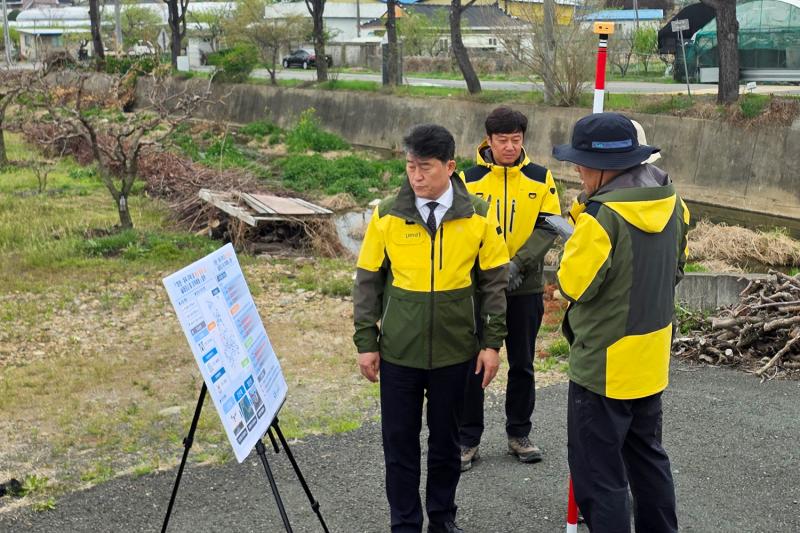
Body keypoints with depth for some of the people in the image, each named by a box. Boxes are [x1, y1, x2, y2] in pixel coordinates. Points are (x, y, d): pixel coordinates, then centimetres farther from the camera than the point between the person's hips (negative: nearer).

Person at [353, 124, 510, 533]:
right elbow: (368, 281, 2)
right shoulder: (387, 215, -5)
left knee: (446, 439, 14)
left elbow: (493, 281, 2)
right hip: (399, 351, 0)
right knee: (399, 441, 7)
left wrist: (491, 342, -1)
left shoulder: (478, 216, -5)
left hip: (454, 350, 0)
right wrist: (366, 342, 0)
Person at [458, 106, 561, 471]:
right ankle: (468, 440, 16)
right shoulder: (469, 179, -2)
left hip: (525, 288, 1)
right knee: (472, 364, 4)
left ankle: (519, 433, 27)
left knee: (522, 365, 11)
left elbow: (548, 227, -5)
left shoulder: (540, 178, 0)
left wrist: (518, 264, -19)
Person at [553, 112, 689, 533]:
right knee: (647, 455, 24)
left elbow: (572, 285, -16)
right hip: (651, 358, 8)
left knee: (598, 472, 3)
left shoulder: (602, 217, -25)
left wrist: (575, 245, -2)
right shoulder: (672, 203, 0)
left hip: (605, 364, -8)